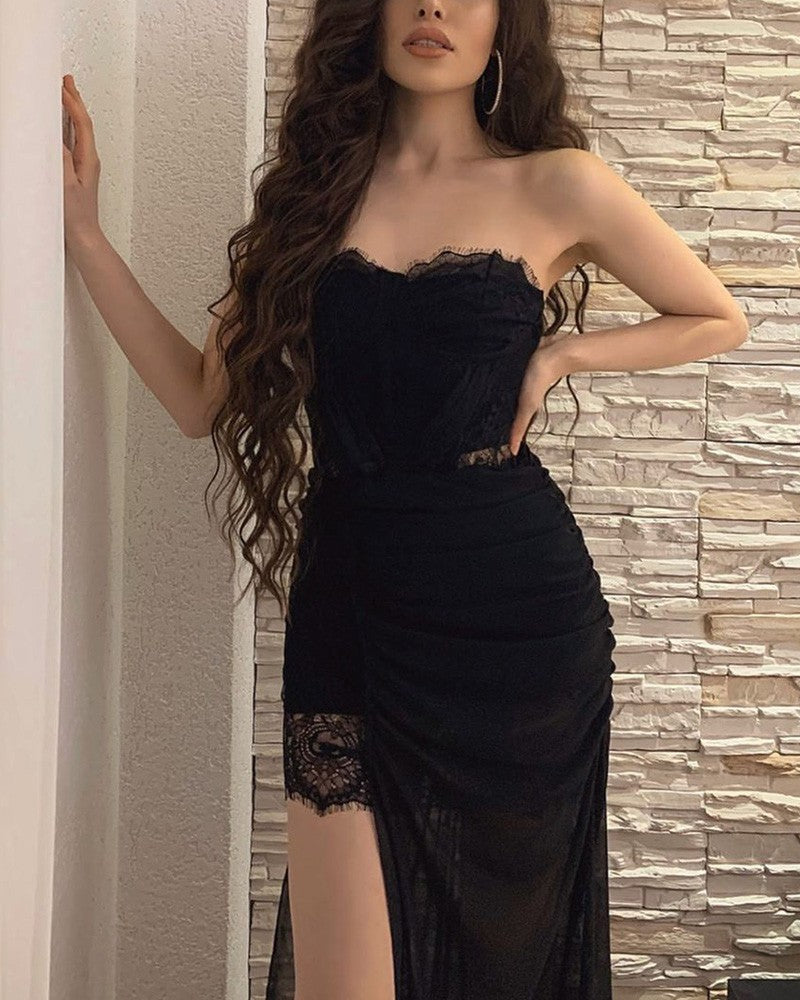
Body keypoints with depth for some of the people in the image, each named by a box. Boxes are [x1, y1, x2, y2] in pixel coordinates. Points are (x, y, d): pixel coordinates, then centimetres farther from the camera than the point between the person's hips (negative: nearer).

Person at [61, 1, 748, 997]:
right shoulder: (314, 189, 9)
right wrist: (84, 232, 2)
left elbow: (719, 320, 12)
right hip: (348, 598, 2)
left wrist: (562, 351, -2)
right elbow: (203, 399, 6)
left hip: (514, 603, -1)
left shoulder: (553, 186, 0)